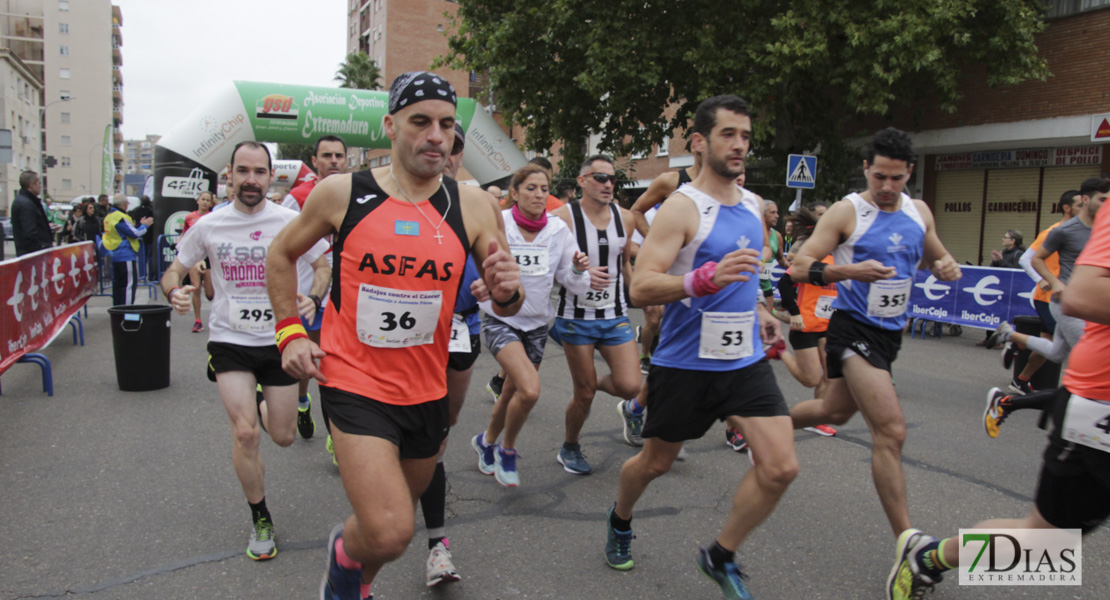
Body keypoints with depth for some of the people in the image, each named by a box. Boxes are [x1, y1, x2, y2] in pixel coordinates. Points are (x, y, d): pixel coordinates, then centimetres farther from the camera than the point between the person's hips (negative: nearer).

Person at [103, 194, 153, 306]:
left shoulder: (109, 217, 12)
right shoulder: (121, 218, -17)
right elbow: (135, 233, -15)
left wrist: (140, 224, 17)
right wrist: (144, 225, 3)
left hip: (115, 256, 9)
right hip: (126, 256, -9)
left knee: (117, 284, 14)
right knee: (129, 283, -4)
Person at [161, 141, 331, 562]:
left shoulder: (291, 222, -6)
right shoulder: (208, 226, -3)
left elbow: (324, 267, 2)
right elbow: (174, 271, 7)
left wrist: (312, 298, -19)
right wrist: (175, 292, -17)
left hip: (279, 339, 1)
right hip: (229, 340, 0)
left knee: (283, 436, 9)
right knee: (245, 433, -12)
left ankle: (261, 406, 48)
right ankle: (260, 521, 10)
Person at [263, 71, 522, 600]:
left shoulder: (471, 206, -4)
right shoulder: (341, 193, -7)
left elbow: (506, 306, 1)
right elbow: (281, 256, 10)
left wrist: (507, 290, -22)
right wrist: (290, 333, 1)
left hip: (427, 392, 4)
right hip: (355, 384, -3)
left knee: (396, 523, 21)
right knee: (390, 532, -16)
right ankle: (345, 549, 21)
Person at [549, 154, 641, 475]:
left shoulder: (624, 218, 4)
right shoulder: (564, 217, -11)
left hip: (615, 315, 4)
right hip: (576, 316, -4)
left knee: (629, 386, -7)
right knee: (584, 394, 4)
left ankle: (595, 383, 28)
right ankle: (569, 448, 30)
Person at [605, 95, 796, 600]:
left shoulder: (753, 205, 9)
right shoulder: (682, 207, -14)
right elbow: (640, 288, -24)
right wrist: (706, 279, -37)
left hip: (746, 360, 6)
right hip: (685, 363, -5)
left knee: (781, 467, -6)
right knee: (656, 462, 13)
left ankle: (720, 557, 16)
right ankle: (620, 522, 46)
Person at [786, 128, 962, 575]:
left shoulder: (920, 212, 7)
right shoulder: (846, 212, -11)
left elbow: (937, 258, 21)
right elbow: (799, 269, -15)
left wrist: (947, 267, -4)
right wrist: (849, 271, -32)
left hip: (889, 332, 7)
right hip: (854, 329, -7)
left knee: (834, 411, 23)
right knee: (891, 430, -16)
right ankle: (906, 545, -8)